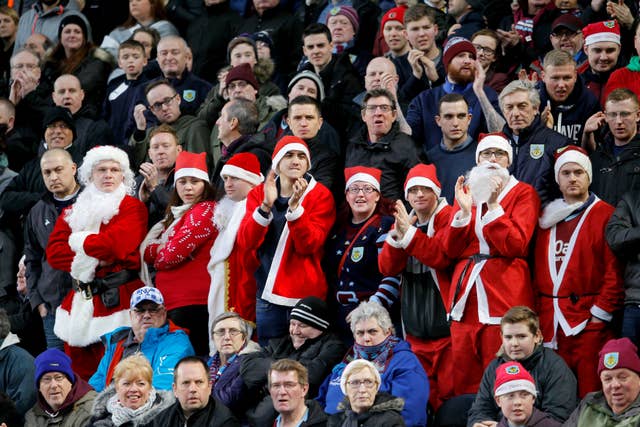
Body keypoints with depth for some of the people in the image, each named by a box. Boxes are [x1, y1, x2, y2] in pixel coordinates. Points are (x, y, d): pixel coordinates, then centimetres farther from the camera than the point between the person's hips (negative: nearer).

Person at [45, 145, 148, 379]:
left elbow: (117, 243, -15)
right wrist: (94, 257, -9)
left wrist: (78, 241, -1)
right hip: (82, 299, 5)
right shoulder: (74, 211, 18)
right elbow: (53, 252, 5)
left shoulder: (132, 207, 2)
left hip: (118, 298, -5)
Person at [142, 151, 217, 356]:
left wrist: (158, 254, 8)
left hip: (192, 302, -9)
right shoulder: (177, 212, 22)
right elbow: (147, 252, 15)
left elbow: (173, 255, -13)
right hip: (172, 301, 9)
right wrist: (161, 249, -5)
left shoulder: (205, 211, -7)